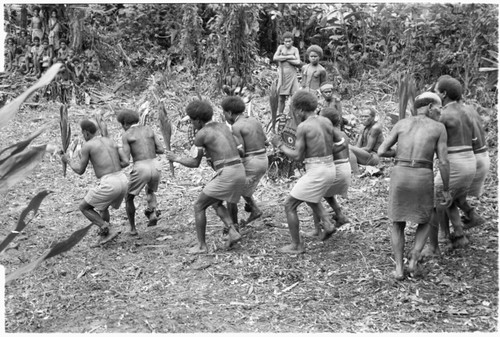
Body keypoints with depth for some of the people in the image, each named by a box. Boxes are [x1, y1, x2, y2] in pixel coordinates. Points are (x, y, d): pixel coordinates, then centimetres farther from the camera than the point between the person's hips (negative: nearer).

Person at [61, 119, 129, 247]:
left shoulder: (87, 145, 1)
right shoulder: (110, 141, 19)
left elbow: (80, 170, 6)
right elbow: (125, 162, 16)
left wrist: (68, 160, 24)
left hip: (109, 184, -7)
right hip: (123, 180, 7)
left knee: (84, 207, 14)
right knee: (102, 208, 32)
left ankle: (109, 231, 3)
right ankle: (103, 238, 32)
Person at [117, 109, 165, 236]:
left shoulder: (126, 135, 2)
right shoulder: (148, 129, 13)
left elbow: (126, 160, -4)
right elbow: (161, 150, 11)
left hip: (140, 169, -4)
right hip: (156, 167, 4)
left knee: (129, 198, 21)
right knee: (150, 192, 33)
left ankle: (132, 228, 21)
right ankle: (152, 213, 6)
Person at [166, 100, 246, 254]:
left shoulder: (201, 133, -4)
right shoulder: (223, 126, 19)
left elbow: (195, 163, 0)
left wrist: (175, 158, 16)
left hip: (226, 175, -8)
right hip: (239, 172, 8)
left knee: (199, 206, 9)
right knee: (216, 204, 29)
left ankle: (201, 245, 13)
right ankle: (232, 232, 11)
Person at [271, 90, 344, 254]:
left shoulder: (303, 126, -12)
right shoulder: (326, 121, 7)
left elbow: (297, 156, -13)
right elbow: (340, 142, 18)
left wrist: (280, 145, 0)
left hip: (315, 172, -8)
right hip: (330, 168, 8)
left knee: (289, 205, 4)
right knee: (311, 199, 34)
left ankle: (296, 245, 8)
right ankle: (327, 224, 17)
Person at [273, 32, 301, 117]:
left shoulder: (295, 49, 6)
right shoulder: (281, 47, 7)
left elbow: (298, 62, -7)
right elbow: (275, 58, -8)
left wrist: (283, 58, -6)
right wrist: (289, 57, -10)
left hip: (292, 74, 0)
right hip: (282, 74, 0)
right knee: (282, 97, 0)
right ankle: (280, 115, 11)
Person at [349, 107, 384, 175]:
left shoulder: (375, 127, -12)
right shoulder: (365, 128, 16)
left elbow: (368, 148, -16)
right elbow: (358, 146, 8)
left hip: (374, 157, -10)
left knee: (349, 149, -29)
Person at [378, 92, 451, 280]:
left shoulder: (401, 124, 10)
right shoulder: (439, 128, 5)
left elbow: (381, 152, 5)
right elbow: (443, 162, 0)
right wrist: (446, 190, 11)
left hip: (400, 177, 1)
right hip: (423, 180, -1)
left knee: (398, 224, 19)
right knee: (425, 222, 24)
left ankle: (399, 269, 7)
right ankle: (413, 260, 6)